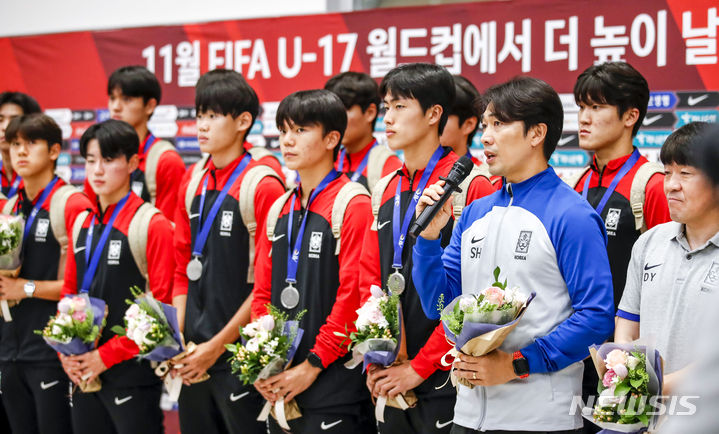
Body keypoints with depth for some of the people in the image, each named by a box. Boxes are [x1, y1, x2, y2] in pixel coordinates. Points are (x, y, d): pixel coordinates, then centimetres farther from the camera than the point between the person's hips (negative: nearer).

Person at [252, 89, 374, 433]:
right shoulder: (279, 210, 14)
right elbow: (262, 292, 15)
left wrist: (312, 366, -16)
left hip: (334, 382, -7)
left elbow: (353, 294, -15)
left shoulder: (351, 204, -8)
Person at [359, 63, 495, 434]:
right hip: (390, 383, 7)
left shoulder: (469, 186, -10)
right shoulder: (385, 191, 13)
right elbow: (370, 281, 15)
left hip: (442, 384, -6)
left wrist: (419, 368, -14)